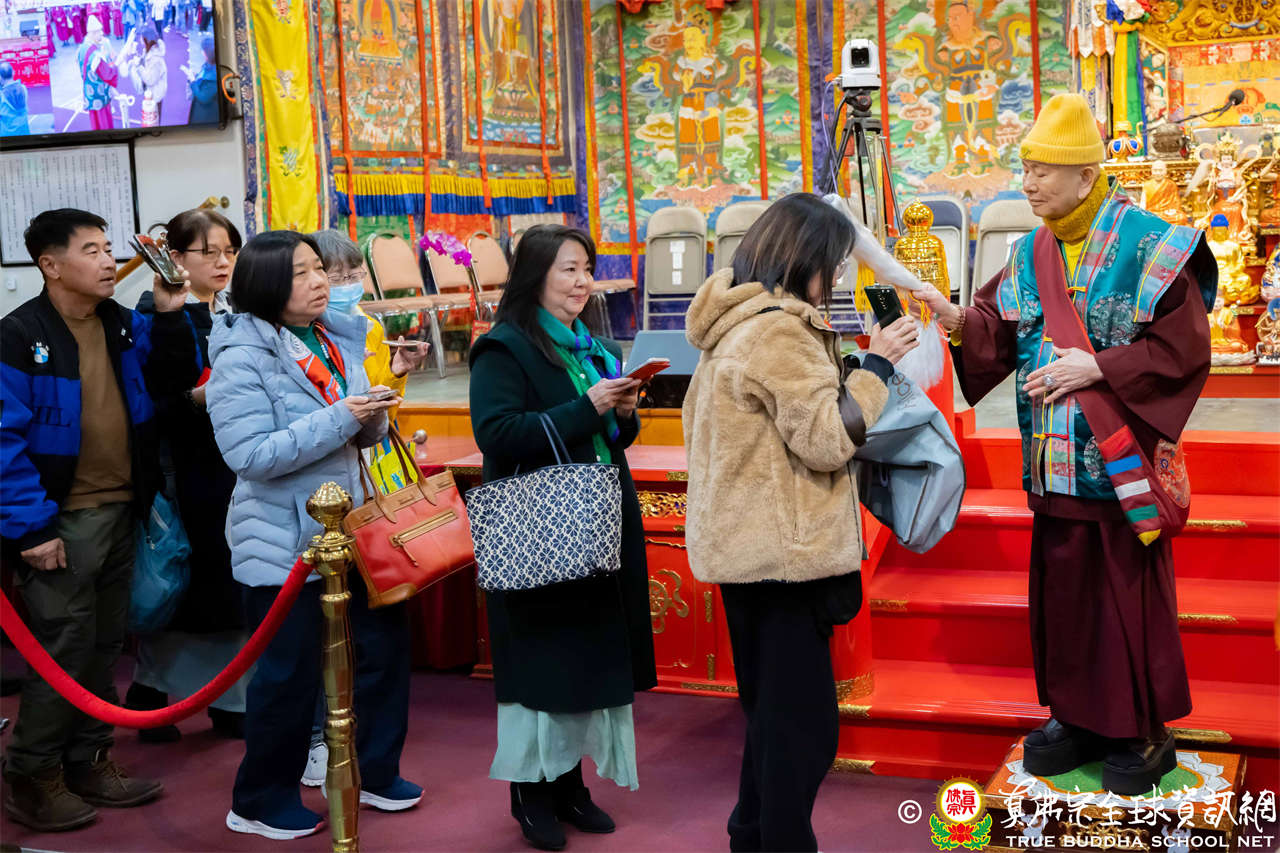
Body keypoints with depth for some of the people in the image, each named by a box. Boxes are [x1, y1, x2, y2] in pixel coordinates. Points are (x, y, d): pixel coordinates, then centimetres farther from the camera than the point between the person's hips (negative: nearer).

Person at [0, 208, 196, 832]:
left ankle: (88, 762, 29)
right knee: (64, 651, -1)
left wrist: (170, 314, -1)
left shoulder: (122, 324, 6)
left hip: (120, 513, 7)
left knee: (104, 645, 15)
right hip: (62, 521, -7)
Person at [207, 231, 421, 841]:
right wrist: (339, 418, -25)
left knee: (384, 641, 13)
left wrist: (373, 419, -8)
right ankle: (260, 803, 22)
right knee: (289, 673, 2)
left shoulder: (338, 339, 6)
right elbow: (249, 454, -23)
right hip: (282, 543, -7)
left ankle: (375, 772, 32)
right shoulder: (241, 357, -15)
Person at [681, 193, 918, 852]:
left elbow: (700, 420, 23)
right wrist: (876, 365, -10)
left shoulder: (731, 326, 12)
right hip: (784, 550, -10)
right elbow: (828, 440, -19)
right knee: (802, 723, -3)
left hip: (742, 545, 11)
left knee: (771, 711, 21)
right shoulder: (780, 329, -18)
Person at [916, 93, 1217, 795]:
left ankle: (1143, 729, 17)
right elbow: (999, 334, 6)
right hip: (1054, 464, 6)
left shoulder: (1148, 245, -10)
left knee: (1129, 590, 2)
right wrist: (960, 322, -14)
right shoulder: (1031, 254, 10)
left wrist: (1100, 367, -19)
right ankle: (1076, 715, 27)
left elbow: (1182, 349, -12)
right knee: (1061, 586, 12)